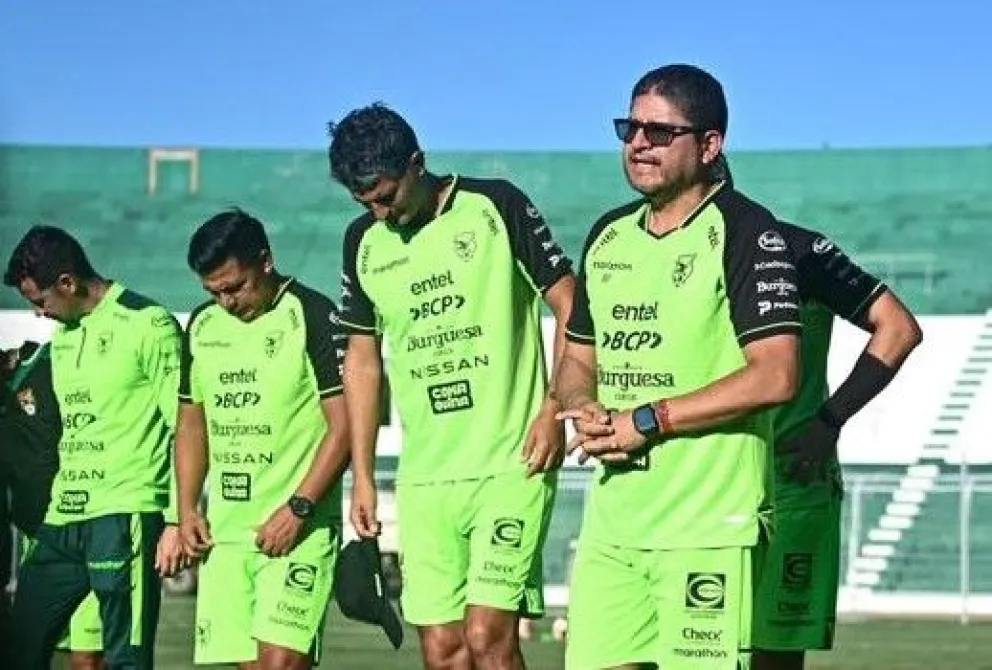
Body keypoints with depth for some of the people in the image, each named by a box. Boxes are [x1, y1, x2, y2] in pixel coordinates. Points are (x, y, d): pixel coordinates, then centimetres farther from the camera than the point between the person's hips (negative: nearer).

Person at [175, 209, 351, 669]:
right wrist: (187, 510, 11)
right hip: (223, 531, 6)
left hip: (298, 528, -6)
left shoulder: (312, 316, -7)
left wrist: (297, 509, -16)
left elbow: (344, 426, -10)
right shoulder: (202, 325, 13)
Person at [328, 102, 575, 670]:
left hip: (512, 466, -5)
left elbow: (571, 305, -1)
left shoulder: (496, 206, -4)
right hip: (424, 476, 5)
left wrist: (554, 410, -12)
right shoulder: (364, 241, 10)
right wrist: (363, 476, 15)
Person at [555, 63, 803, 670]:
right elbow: (577, 358, 25)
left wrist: (647, 421, -14)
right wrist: (586, 409, 0)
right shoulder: (609, 235, 16)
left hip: (709, 528, -7)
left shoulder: (744, 231, -7)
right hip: (611, 523, 7)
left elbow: (776, 377, -16)